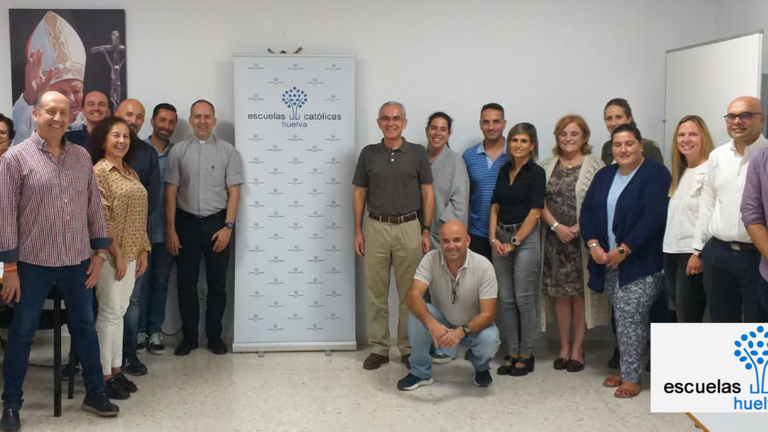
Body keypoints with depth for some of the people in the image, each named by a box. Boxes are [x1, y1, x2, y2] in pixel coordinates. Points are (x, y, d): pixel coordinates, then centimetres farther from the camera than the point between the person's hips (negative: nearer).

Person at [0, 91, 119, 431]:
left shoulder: (81, 156, 6)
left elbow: (94, 206, 10)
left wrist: (99, 251, 6)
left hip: (77, 260, 4)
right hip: (33, 262, -4)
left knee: (85, 327, 13)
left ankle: (95, 393, 27)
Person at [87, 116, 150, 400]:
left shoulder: (130, 172, 13)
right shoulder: (99, 172, -10)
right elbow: (102, 219, -16)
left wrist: (143, 250, 9)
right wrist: (117, 254, -17)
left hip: (131, 252, 8)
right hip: (110, 254, -8)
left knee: (119, 312, 12)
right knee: (109, 313, -2)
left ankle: (115, 369, 21)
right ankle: (103, 376, 7)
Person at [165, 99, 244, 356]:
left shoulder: (228, 151, -1)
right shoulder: (178, 151, 2)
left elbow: (234, 192, -2)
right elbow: (171, 193, 2)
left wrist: (227, 227, -10)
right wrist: (170, 229, -2)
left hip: (216, 222, -1)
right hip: (186, 222, 1)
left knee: (217, 284, 7)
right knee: (186, 283, 8)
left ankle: (214, 336, 21)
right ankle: (189, 336, 20)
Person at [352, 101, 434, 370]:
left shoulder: (418, 153, 2)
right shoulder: (368, 153, 5)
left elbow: (427, 194, 3)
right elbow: (359, 194, 7)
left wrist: (426, 231, -3)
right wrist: (358, 231, 2)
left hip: (409, 228, -1)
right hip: (376, 228, 1)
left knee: (409, 292, 5)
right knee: (376, 292, 5)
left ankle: (408, 348, 17)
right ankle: (379, 348, 16)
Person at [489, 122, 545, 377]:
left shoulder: (536, 173, -7)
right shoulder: (504, 170, 10)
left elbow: (535, 213, -12)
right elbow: (495, 207, 11)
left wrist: (514, 242, -11)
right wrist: (493, 237, -2)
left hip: (525, 239, -6)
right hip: (501, 237, 6)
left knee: (523, 298, -1)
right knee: (506, 298, 8)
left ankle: (526, 355, 12)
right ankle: (512, 353, 17)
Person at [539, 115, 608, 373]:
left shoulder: (595, 165, -1)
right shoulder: (547, 166, 9)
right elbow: (539, 201, 4)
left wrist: (579, 228, -15)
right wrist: (556, 226, -9)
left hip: (584, 239, -3)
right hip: (556, 238, 3)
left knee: (581, 292, 2)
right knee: (559, 292, 6)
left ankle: (578, 347, 13)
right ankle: (564, 347, 17)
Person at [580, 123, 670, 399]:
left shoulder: (656, 174, -7)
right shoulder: (604, 175, 13)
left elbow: (653, 217, -18)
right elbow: (587, 211, 6)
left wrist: (624, 250, -19)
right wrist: (593, 245, -9)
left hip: (641, 262, -6)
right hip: (608, 262, 6)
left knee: (629, 318, -8)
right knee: (623, 318, 12)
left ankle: (632, 377, 3)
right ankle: (626, 369, 23)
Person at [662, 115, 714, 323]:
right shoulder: (681, 172, 17)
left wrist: (700, 253, -20)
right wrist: (668, 251, 14)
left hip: (693, 254, -8)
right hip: (672, 253, 8)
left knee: (689, 321, -4)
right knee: (682, 316, 12)